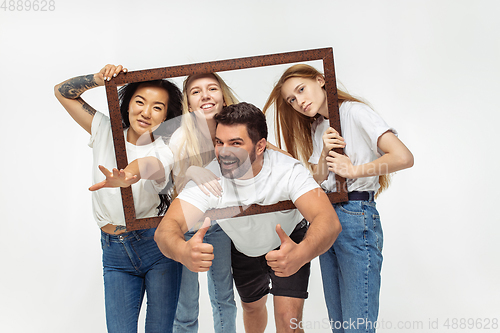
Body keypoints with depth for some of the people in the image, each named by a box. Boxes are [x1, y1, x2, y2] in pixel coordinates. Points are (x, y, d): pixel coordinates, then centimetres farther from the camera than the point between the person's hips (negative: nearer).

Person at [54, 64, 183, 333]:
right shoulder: (106, 132, 3)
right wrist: (99, 78, -13)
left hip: (157, 245, -2)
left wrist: (127, 177, -57)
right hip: (114, 252, 3)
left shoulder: (165, 150, -8)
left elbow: (149, 165, -33)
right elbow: (63, 91, 6)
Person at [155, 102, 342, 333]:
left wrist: (300, 254, -71)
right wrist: (183, 251, -68)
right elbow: (166, 229, -43)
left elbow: (329, 221, -49)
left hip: (289, 243, -2)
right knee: (253, 307, 24)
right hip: (243, 251, 3)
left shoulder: (288, 171, -37)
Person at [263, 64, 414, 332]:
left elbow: (404, 157, -19)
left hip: (356, 218, -7)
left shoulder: (354, 112, -7)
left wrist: (353, 170, -10)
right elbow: (315, 181, 6)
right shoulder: (316, 128, 16)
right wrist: (325, 155, -12)